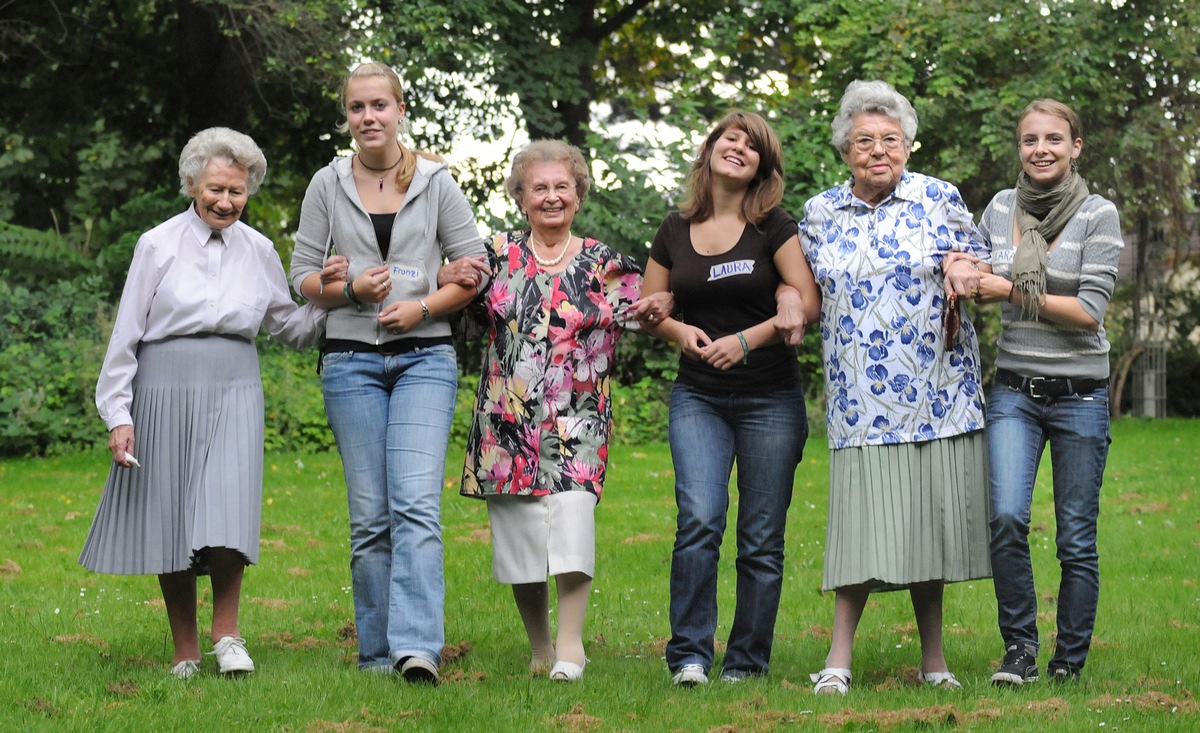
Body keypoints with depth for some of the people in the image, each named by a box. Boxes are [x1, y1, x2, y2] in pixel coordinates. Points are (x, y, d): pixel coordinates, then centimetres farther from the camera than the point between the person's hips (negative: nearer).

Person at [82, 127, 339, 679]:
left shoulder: (258, 251, 11)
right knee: (169, 519, 2)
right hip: (165, 390, -1)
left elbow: (291, 329, 18)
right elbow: (126, 335, 3)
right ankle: (185, 651, 12)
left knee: (227, 513, -17)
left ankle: (226, 632, -1)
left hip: (233, 391, 1)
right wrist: (118, 414, -2)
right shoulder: (159, 245, 2)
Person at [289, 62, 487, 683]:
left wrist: (421, 308, -9)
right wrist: (351, 288, -10)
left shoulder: (436, 182, 5)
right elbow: (303, 275, 9)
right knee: (369, 516, 2)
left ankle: (417, 648, -24)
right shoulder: (327, 185, 8)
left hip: (425, 357, -2)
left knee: (415, 503, -16)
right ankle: (377, 652, 9)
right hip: (351, 360, 2)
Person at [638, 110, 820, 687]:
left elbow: (807, 303, -7)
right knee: (699, 518, -17)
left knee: (761, 539, 2)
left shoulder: (773, 227, -1)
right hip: (698, 396, 1)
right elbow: (648, 310, 16)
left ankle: (747, 662, 11)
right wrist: (680, 330, -5)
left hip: (770, 397, -1)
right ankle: (689, 655, -11)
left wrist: (746, 339, -16)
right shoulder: (675, 231, 8)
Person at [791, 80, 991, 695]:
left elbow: (979, 268, 11)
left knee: (929, 516, 4)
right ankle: (838, 660, -3)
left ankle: (933, 659, 15)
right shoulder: (820, 213, 9)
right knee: (863, 522, -7)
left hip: (938, 391, 0)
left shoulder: (939, 199, 5)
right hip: (861, 398, 0)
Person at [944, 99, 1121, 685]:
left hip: (1080, 394, -2)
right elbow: (979, 276, 23)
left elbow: (1090, 310, -12)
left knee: (1076, 539, 2)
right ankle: (1020, 647, -2)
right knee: (1006, 517, -17)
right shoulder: (1000, 208, 6)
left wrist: (1014, 292, -15)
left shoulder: (1099, 215, -5)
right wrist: (958, 267, 0)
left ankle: (1069, 661, 16)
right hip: (1014, 390, 2)